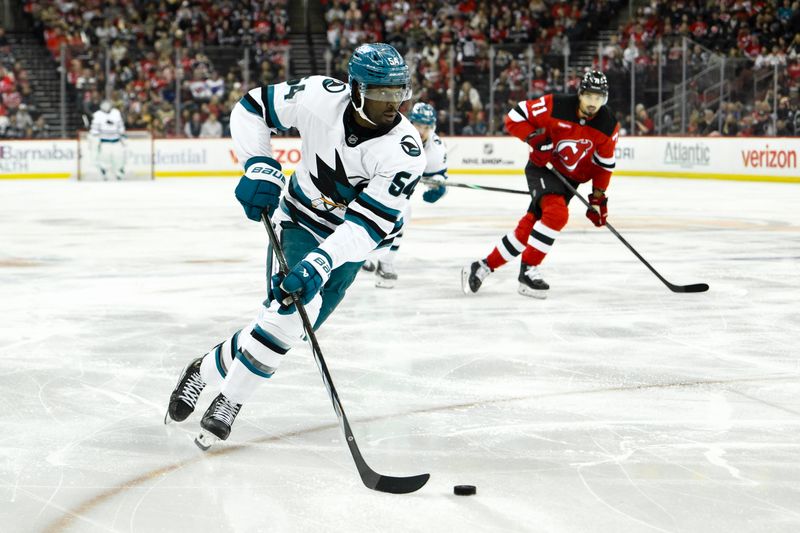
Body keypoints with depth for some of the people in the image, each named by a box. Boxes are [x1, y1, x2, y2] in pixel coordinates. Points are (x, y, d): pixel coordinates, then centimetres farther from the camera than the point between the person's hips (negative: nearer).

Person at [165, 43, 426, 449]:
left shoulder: (404, 151, -26)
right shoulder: (320, 97, -21)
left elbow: (369, 224, -30)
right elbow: (251, 109, -7)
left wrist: (321, 262, -41)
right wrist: (259, 167, -20)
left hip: (348, 241, 0)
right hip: (300, 218, 0)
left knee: (295, 317, -13)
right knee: (289, 307, -21)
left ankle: (208, 371, 8)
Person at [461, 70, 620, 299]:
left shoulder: (608, 125, -9)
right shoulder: (555, 106, -20)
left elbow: (604, 163, 4)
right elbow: (514, 117, -12)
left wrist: (599, 197, 2)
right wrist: (536, 139, -24)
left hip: (570, 178, 4)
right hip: (542, 168, -4)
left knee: (529, 227, 0)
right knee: (557, 214, -28)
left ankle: (484, 266, 13)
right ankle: (528, 271, -18)